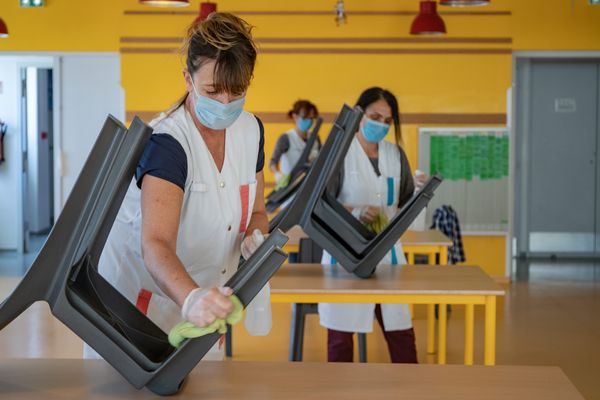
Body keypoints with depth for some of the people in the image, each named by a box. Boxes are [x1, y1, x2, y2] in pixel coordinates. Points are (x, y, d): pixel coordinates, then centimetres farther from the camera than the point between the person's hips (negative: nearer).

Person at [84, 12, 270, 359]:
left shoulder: (250, 130, -4)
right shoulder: (166, 143, -26)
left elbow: (256, 211, 9)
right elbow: (156, 245, -39)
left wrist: (254, 237, -15)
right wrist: (191, 297, -58)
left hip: (201, 299, 6)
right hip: (141, 301, -6)